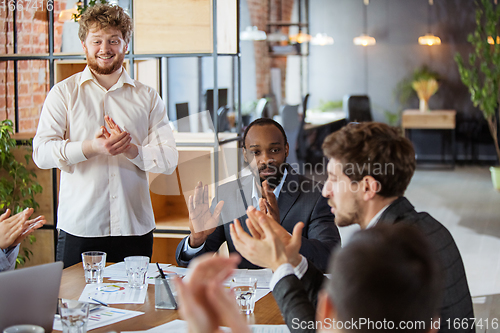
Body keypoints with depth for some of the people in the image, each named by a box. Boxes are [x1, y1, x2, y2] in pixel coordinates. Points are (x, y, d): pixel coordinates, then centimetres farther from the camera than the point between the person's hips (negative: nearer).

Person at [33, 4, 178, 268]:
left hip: (134, 227, 2)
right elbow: (41, 153, -5)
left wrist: (131, 149, -16)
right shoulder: (64, 93, 7)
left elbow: (169, 159, 3)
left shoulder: (148, 97, 11)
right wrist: (90, 148, -21)